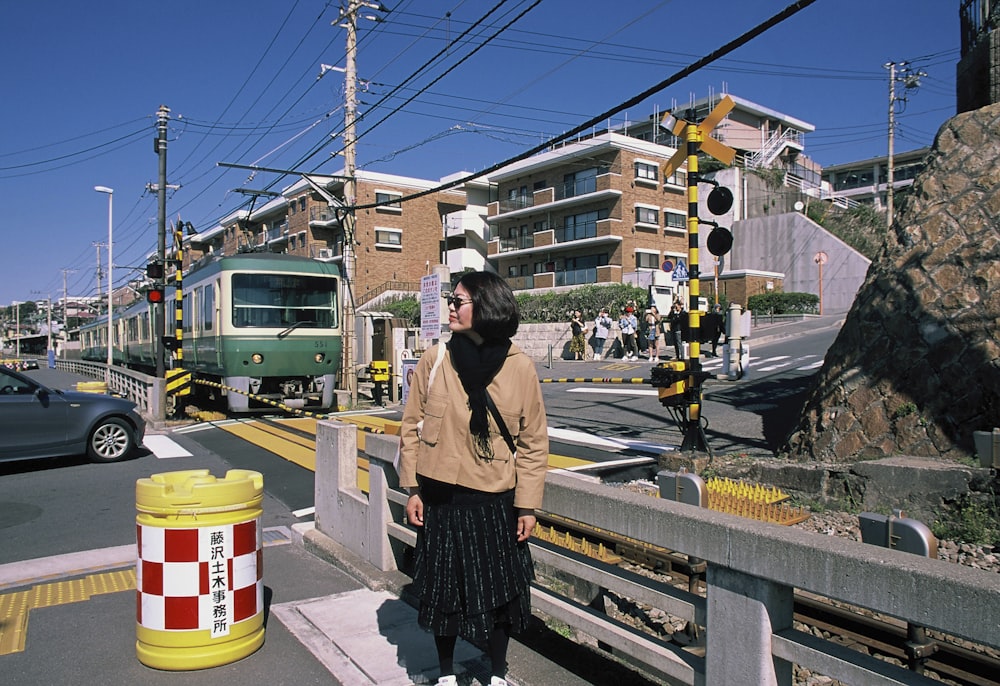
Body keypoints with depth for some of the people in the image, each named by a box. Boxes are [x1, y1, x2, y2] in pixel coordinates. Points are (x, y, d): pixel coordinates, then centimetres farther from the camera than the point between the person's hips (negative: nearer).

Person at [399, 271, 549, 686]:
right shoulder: (435, 359, -4)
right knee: (442, 587, 14)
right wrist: (412, 488, -2)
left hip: (495, 503, -1)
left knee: (499, 589, 12)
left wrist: (527, 504, -4)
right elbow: (412, 426, 1)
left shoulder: (520, 367, -7)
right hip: (440, 498, 1)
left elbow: (533, 441, -3)